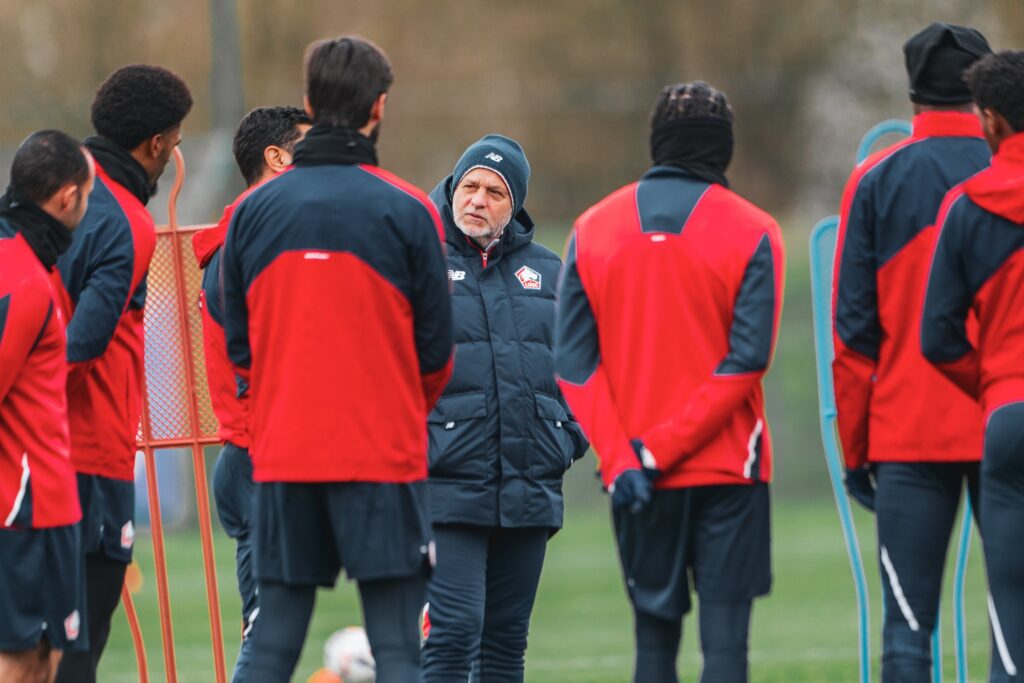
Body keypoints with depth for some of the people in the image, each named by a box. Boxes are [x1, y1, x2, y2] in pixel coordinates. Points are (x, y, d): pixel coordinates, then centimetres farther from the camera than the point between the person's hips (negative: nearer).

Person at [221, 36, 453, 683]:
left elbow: (238, 341, 7)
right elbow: (437, 345, -2)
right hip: (385, 454, -3)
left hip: (281, 453, 3)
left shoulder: (254, 210, 3)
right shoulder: (406, 211, -6)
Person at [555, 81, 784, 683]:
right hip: (728, 471, -2)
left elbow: (574, 361, -3)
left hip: (634, 479, 3)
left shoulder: (594, 229, 4)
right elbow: (745, 360, -11)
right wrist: (659, 449, -12)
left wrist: (622, 458, -9)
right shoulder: (753, 233, -4)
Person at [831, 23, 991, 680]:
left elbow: (854, 325, 2)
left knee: (907, 622, 0)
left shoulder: (876, 181, 2)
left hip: (908, 434, 0)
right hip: (1006, 429, 0)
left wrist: (855, 448, 8)